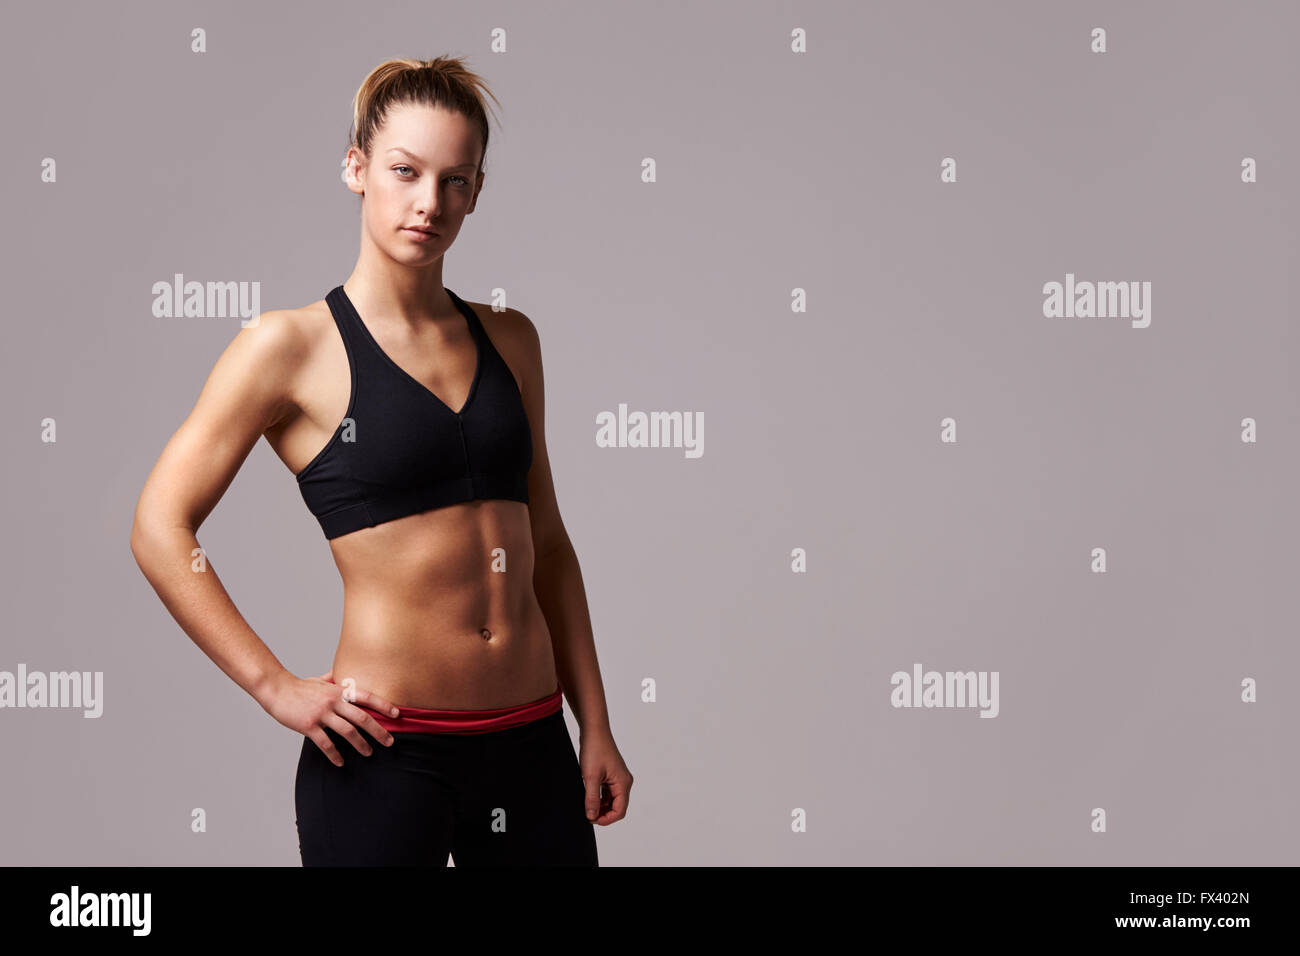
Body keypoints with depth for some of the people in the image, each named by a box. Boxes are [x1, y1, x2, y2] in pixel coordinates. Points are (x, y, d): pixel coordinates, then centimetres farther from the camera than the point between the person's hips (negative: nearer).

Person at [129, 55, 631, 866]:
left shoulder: (508, 339, 9)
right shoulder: (294, 347, -5)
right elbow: (161, 527, -7)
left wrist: (596, 725, 10)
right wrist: (277, 688, -10)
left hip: (531, 739, 5)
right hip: (389, 749, -5)